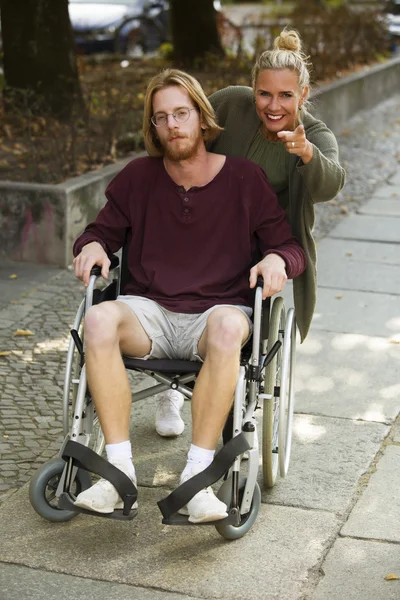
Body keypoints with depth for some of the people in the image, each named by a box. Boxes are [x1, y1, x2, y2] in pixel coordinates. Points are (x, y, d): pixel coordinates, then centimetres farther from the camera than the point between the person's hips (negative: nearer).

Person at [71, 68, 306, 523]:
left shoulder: (244, 178, 5)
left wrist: (277, 260, -16)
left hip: (217, 311, -2)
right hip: (150, 313, 2)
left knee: (229, 326, -39)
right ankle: (119, 468, -32)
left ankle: (197, 475, -37)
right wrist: (91, 245, -5)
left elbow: (289, 246, 8)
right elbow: (104, 230, 20)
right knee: (98, 320, -32)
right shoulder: (137, 177, 10)